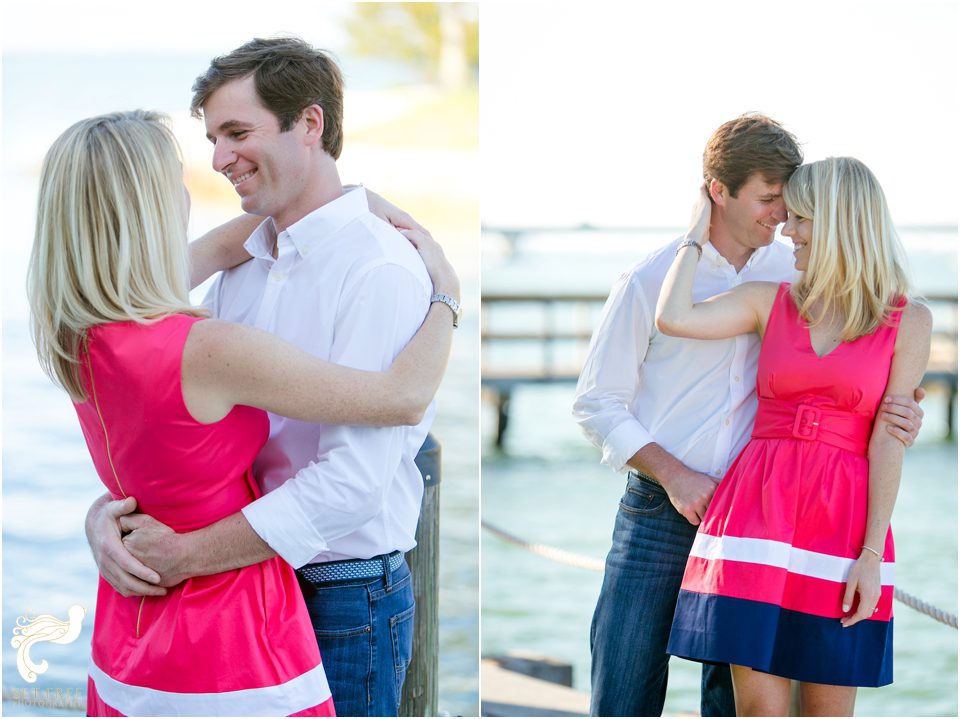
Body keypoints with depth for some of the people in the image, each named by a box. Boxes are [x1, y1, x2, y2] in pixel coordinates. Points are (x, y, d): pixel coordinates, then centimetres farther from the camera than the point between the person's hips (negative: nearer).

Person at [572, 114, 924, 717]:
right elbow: (597, 404, 1)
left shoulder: (793, 274, 7)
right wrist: (672, 474, -12)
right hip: (658, 511, -3)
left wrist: (899, 417, -8)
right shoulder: (652, 281, -3)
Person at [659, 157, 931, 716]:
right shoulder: (770, 301, 10)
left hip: (842, 522, -2)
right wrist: (698, 233, 6)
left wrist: (872, 557, -8)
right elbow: (672, 319, -6)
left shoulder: (908, 320, 3)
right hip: (759, 514, 2)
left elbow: (887, 443, -3)